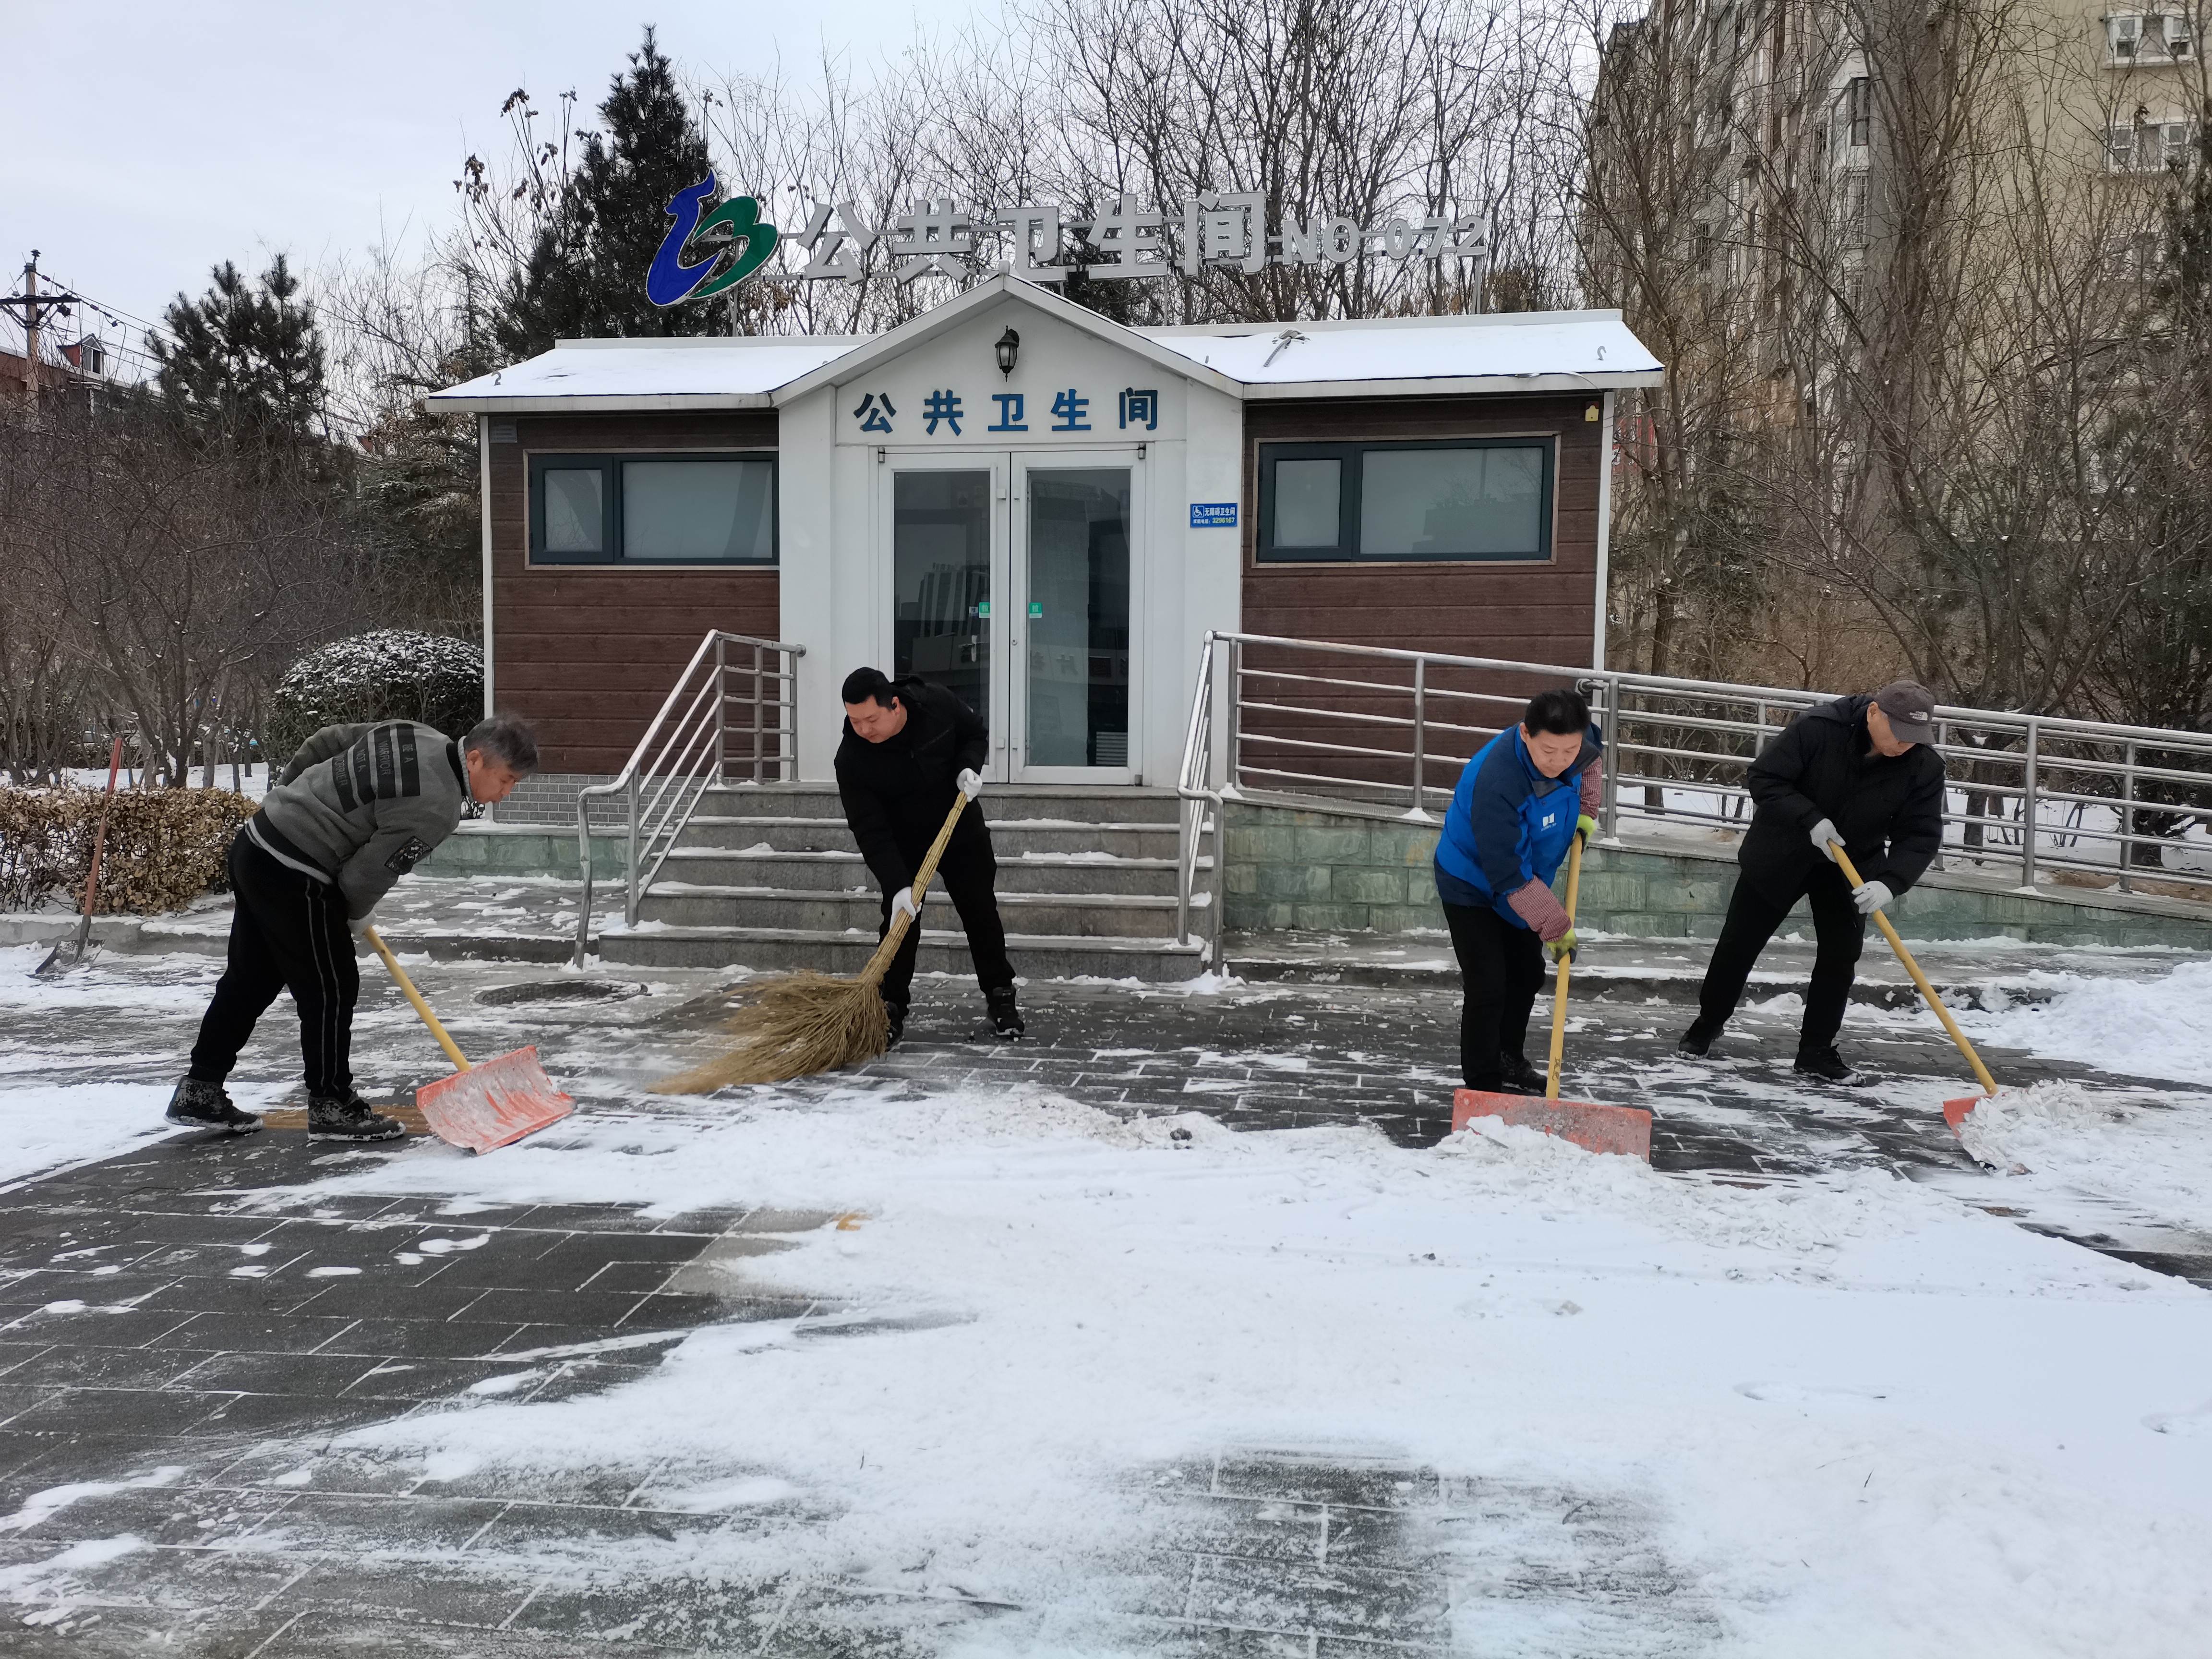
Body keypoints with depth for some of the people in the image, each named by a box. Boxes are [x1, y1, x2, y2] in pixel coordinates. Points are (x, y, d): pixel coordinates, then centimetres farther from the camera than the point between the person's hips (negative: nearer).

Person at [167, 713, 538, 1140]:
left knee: (252, 978, 19)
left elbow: (325, 741, 13)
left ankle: (199, 1091, 30)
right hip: (293, 877, -10)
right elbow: (368, 874, -17)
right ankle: (331, 1107, 12)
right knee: (331, 988, 1)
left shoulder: (418, 735, 3)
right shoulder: (436, 808, -22)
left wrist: (287, 797, 25)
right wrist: (351, 913, 5)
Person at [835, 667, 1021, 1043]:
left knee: (981, 911, 6)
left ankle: (1001, 996, 19)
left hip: (961, 829, 2)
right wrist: (897, 884, -37)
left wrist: (969, 766, -20)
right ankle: (891, 1008, 5)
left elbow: (975, 731, 0)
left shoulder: (937, 704, -23)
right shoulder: (852, 759, -27)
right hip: (903, 842, -1)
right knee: (900, 918, -8)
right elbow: (870, 832, -28)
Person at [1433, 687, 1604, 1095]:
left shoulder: (1577, 741, -19)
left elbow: (1590, 762, 12)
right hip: (1472, 883, -8)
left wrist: (1583, 811, -1)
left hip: (1524, 881, 8)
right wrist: (1556, 926, -29)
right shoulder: (1496, 782, -40)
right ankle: (1483, 1087, 0)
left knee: (1528, 973, 19)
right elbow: (1509, 877, -34)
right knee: (1488, 987, -14)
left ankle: (1509, 1059, 41)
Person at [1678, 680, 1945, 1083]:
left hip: (1852, 866, 2)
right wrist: (1811, 820, -33)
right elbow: (1764, 778, -22)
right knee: (1739, 943, 6)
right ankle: (1706, 1025, 26)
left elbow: (1921, 836, -17)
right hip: (1780, 854, -2)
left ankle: (1817, 1050, 11)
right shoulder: (1818, 727, -28)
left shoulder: (1925, 767, -18)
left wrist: (1890, 883, -34)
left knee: (1841, 955, -3)